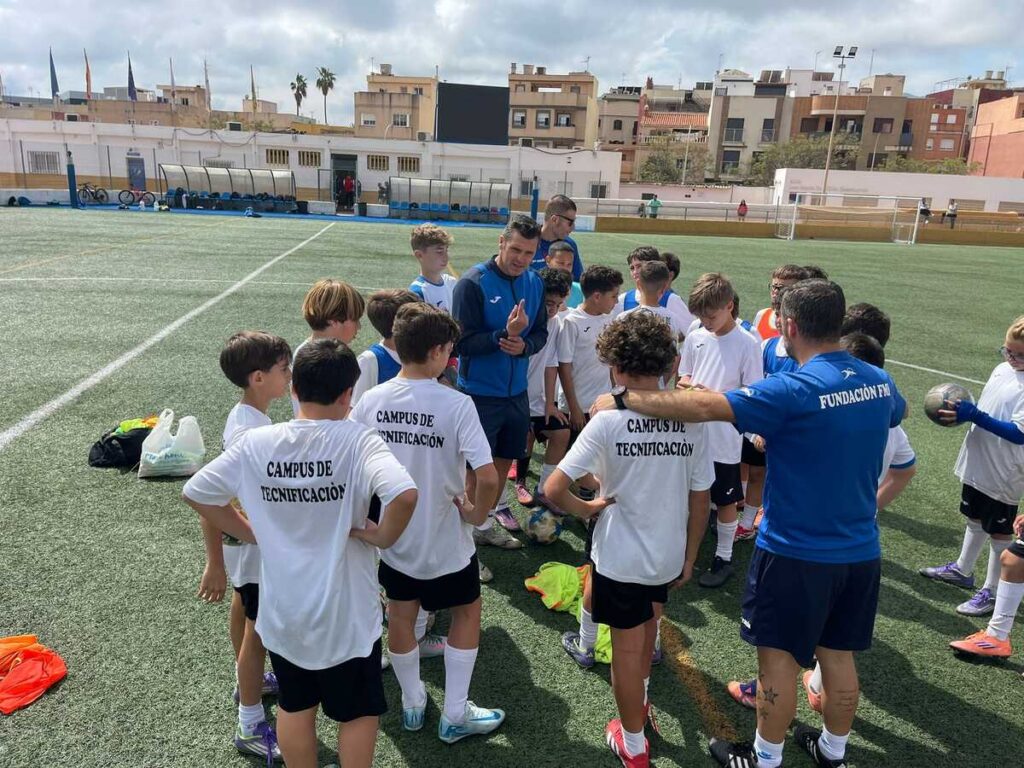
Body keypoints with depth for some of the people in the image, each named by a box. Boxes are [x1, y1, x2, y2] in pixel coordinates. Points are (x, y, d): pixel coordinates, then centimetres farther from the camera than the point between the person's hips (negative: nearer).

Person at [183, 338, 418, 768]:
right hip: (346, 612, -3)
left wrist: (251, 533, 6)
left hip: (282, 611, 4)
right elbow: (404, 495, -37)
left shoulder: (254, 443, -9)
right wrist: (384, 536, -19)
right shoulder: (358, 441, -21)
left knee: (294, 707, 25)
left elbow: (195, 493, 1)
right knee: (358, 713, 19)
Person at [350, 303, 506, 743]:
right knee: (467, 612, 19)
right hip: (445, 540, -4)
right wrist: (477, 513, -10)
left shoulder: (371, 401, -10)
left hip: (392, 535, 4)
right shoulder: (456, 404, -22)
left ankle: (412, 705, 43)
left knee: (401, 615, 23)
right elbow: (487, 477, -29)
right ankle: (455, 716, 28)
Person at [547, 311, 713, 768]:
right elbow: (700, 500, -1)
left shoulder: (607, 422, -20)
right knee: (646, 629, 31)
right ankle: (640, 700, 52)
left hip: (620, 558, -4)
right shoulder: (692, 422, -9)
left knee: (627, 651, 13)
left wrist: (585, 508, -4)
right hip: (669, 556, 4)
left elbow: (554, 490, -24)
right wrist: (689, 558, 11)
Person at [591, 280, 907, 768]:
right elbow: (897, 411, 24)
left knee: (778, 657, 10)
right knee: (838, 655, 21)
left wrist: (622, 399, -21)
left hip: (795, 552, -7)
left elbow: (704, 407, -31)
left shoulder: (794, 391, -24)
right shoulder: (880, 383, -1)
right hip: (860, 551, 7)